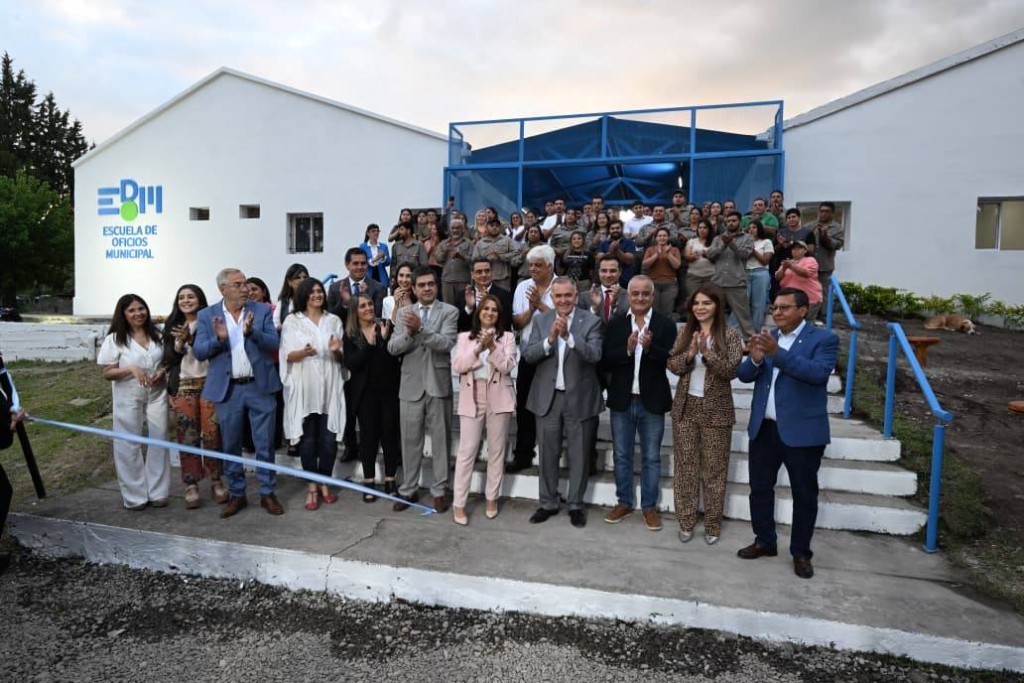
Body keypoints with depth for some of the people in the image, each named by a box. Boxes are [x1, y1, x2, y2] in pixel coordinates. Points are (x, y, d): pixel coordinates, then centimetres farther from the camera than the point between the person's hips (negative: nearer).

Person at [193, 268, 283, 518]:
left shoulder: (262, 311, 2)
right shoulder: (207, 315, 3)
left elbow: (274, 343, -6)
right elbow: (198, 352, -1)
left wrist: (251, 331, -23)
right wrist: (218, 338, -20)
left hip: (260, 387, -1)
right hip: (227, 389, 1)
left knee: (265, 444, 5)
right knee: (231, 446, 10)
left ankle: (267, 493, 18)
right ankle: (236, 495, 25)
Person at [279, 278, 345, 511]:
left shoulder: (334, 320, 10)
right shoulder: (292, 321, 3)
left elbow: (341, 358, 10)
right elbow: (287, 356, -3)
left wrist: (336, 351, -12)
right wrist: (304, 352, -22)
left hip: (329, 386, 2)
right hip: (304, 387, -2)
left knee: (329, 438, 3)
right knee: (307, 439, 1)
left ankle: (325, 484, 17)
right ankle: (312, 487, 12)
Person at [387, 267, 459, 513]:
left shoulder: (449, 312, -1)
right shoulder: (403, 313, 8)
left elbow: (446, 344, -15)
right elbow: (392, 348, -1)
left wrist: (421, 329, -27)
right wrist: (409, 333, -20)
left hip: (438, 385, -2)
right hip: (411, 385, 2)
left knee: (440, 440, 6)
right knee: (410, 441, 10)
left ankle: (439, 491, 17)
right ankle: (408, 490, 22)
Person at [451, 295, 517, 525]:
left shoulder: (507, 337, 7)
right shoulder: (465, 337, 9)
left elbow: (507, 366, -5)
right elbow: (457, 366, -4)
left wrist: (492, 347, -17)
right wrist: (479, 348, -13)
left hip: (499, 398, 0)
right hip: (472, 398, 0)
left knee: (496, 451, 8)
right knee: (466, 451, -2)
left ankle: (492, 498, 22)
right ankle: (458, 503, 5)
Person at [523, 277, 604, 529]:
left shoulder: (591, 321, -6)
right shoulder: (541, 320, 2)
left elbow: (594, 355, -19)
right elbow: (527, 355, -6)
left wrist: (568, 336, -30)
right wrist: (550, 339, -22)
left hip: (579, 398, -2)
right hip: (547, 397, 2)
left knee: (578, 455, 9)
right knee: (548, 454, 13)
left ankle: (575, 505, 24)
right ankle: (548, 503, 27)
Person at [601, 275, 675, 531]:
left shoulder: (666, 324, -4)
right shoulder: (615, 324, 1)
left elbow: (672, 360, -13)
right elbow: (605, 361, -6)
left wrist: (650, 347, -28)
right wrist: (627, 350, -21)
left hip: (651, 402, -2)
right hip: (622, 401, 2)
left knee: (651, 458, 9)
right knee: (621, 456, 13)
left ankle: (649, 506, 23)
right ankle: (624, 502, 29)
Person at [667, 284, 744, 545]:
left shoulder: (730, 335, -5)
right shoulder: (685, 332, 5)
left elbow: (731, 370, -13)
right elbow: (672, 365, -1)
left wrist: (707, 353, -25)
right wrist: (690, 354, -18)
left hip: (716, 410, -3)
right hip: (685, 407, 3)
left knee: (714, 469, 7)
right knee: (685, 466, 8)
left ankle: (713, 524, 20)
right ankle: (686, 521, 21)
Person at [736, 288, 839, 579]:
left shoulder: (823, 339, -6)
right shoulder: (767, 338, 9)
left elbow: (819, 372, -23)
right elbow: (744, 375, 4)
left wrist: (778, 353, -31)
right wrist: (755, 359, -18)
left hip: (802, 431, -5)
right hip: (763, 428, 5)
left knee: (804, 494, 8)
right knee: (760, 488, 13)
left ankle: (801, 553, 23)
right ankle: (765, 541, 30)